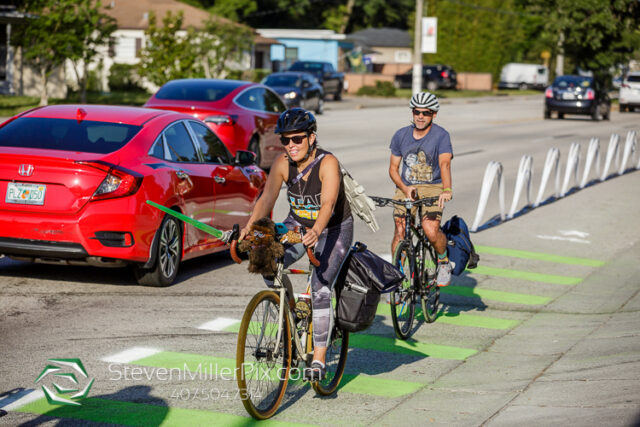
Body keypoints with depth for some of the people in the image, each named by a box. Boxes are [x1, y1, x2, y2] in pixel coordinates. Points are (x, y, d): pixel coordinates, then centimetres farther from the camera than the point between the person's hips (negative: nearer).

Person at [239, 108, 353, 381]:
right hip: (297, 224, 5)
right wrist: (250, 225, -30)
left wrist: (315, 231, -55)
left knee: (320, 289, -18)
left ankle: (318, 360, -14)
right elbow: (267, 198, -15)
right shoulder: (283, 163, -12)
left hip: (334, 229, -5)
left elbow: (328, 204, -38)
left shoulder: (328, 163, -26)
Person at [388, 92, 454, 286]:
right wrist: (405, 188, -12)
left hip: (432, 189, -3)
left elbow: (445, 164, -23)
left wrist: (447, 190, -40)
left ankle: (443, 262, 7)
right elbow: (393, 168, 7)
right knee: (400, 233, -13)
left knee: (431, 231, -24)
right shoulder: (401, 135, 3)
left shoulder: (441, 135, -8)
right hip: (406, 188, 3)